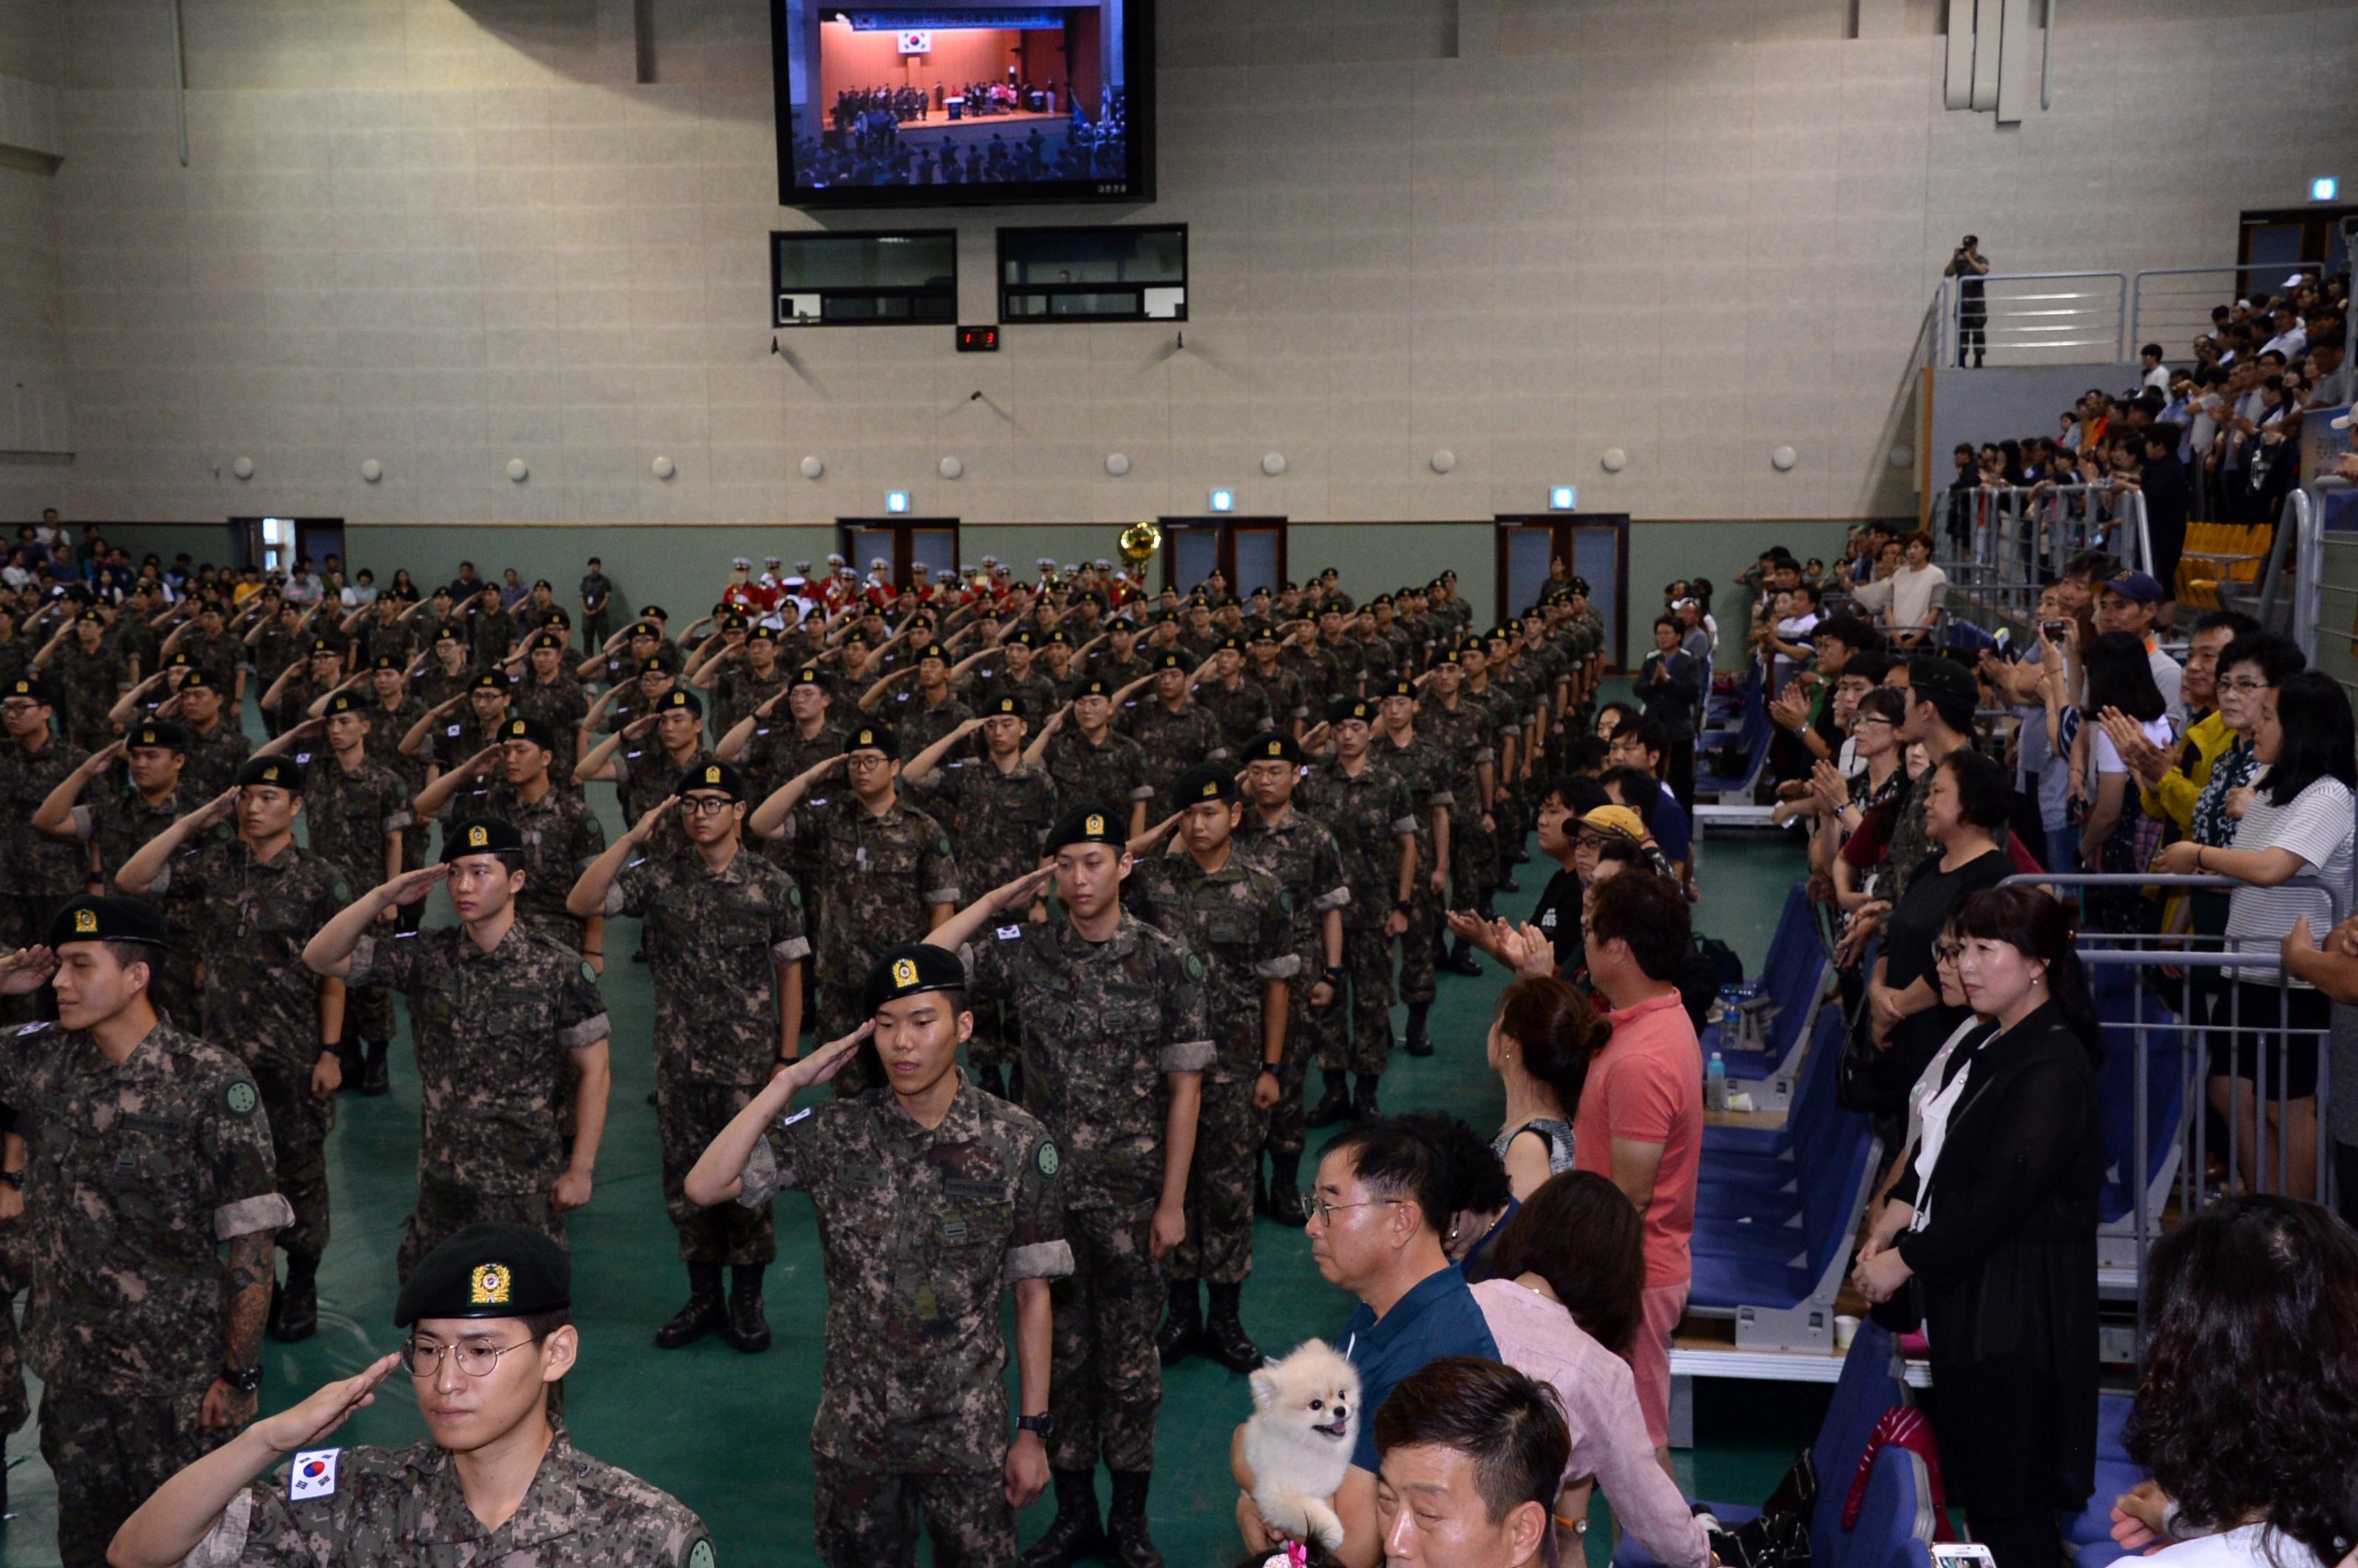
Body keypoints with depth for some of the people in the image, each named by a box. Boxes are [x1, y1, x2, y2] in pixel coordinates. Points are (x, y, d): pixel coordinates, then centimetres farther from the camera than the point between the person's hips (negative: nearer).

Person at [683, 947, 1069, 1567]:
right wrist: (790, 1081, -16)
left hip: (969, 1434, -1)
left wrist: (1033, 1429, -2)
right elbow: (704, 1187, -14)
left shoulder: (1019, 1143, -9)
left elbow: (1033, 1293, -3)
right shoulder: (836, 1134, -6)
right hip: (854, 1429, 1)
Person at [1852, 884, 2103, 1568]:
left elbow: (2000, 1196, -21)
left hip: (2016, 1306, -9)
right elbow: (1933, 1157, 15)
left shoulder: (2054, 1064, -17)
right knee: (1972, 1479, 15)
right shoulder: (1982, 1049, 13)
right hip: (1963, 1290, 9)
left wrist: (1904, 1261, -14)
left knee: (2007, 1495, -1)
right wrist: (1885, 1234, -1)